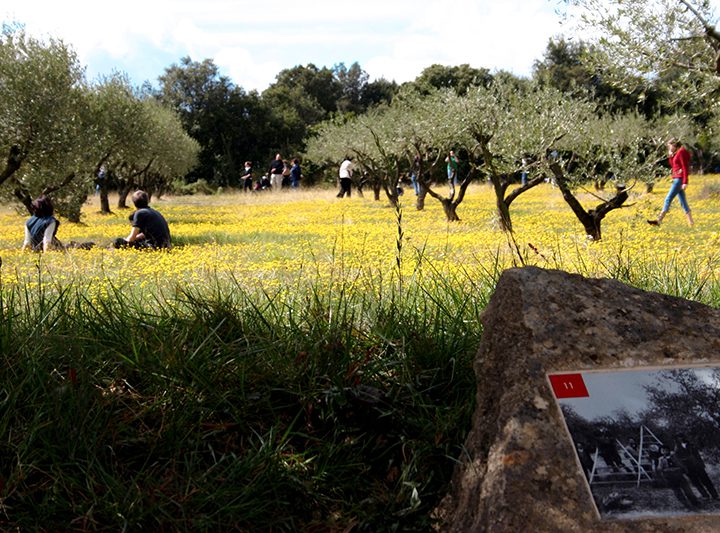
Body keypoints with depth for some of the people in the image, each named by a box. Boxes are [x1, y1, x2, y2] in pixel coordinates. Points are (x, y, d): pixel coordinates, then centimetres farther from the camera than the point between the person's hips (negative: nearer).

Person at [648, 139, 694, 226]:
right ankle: (691, 221, 10)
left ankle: (659, 220, -15)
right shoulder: (676, 153, 16)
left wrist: (685, 182, -21)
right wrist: (670, 156, 7)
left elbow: (685, 168, -16)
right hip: (677, 179, 10)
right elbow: (672, 165, 23)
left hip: (679, 179, -10)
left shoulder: (681, 152, -11)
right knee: (683, 201, 9)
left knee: (668, 199, -12)